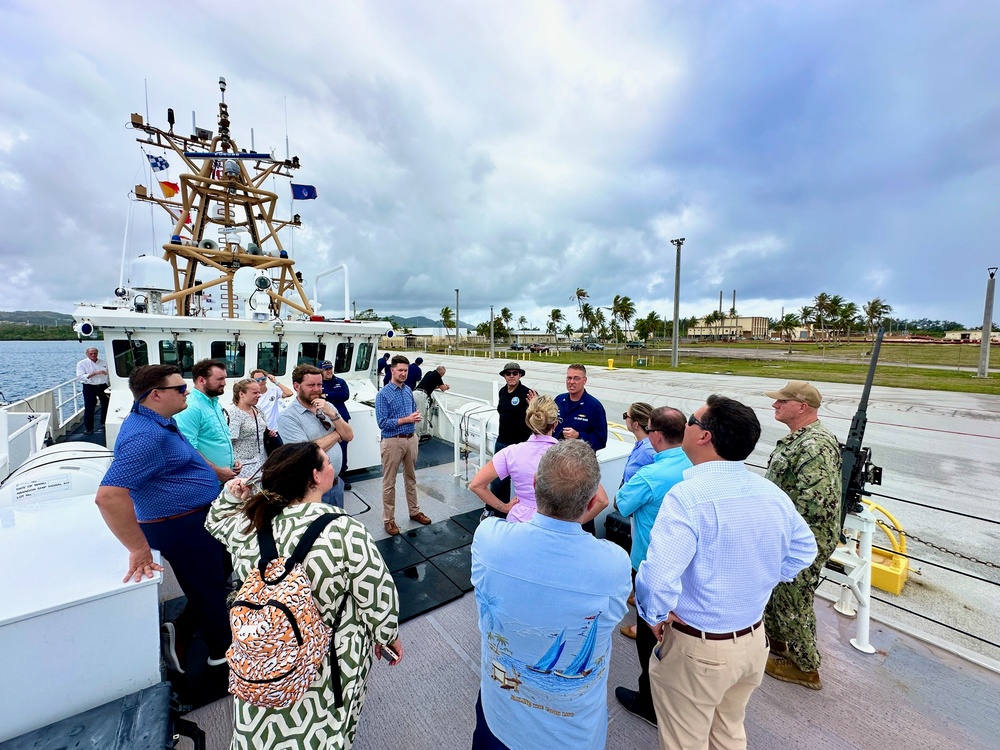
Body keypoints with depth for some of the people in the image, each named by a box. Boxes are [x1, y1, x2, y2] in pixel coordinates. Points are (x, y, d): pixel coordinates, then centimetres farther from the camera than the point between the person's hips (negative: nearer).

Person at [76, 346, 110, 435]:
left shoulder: (103, 363, 8)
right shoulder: (82, 363, -4)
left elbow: (108, 375, 10)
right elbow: (80, 376, -16)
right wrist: (95, 373, -26)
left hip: (103, 387, 4)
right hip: (89, 388, -4)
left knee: (106, 405, 13)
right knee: (89, 408, -2)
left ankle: (104, 423, 32)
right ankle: (88, 428, 9)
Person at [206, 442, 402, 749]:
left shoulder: (248, 523, -15)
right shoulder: (342, 529, -28)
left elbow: (218, 523, 12)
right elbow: (378, 594, -18)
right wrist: (389, 636, -3)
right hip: (330, 661, -3)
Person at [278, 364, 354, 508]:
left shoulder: (327, 406, 3)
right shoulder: (287, 417, -15)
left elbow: (349, 436, -1)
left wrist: (332, 414, -16)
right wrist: (337, 433, -10)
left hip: (336, 483, 6)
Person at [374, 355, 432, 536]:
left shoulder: (408, 390, 6)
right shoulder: (383, 394, -12)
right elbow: (382, 423, -16)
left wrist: (417, 417, -6)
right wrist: (406, 419, -21)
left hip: (411, 439, 6)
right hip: (393, 441, -6)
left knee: (411, 478, 18)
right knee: (389, 482, 6)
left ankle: (414, 511, 33)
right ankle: (389, 519, 19)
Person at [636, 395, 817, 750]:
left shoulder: (688, 496, -30)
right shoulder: (772, 493, -6)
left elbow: (657, 577, -36)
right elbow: (804, 549, 10)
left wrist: (656, 617, -16)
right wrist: (756, 584, 11)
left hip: (696, 648, -6)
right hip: (754, 639, 7)